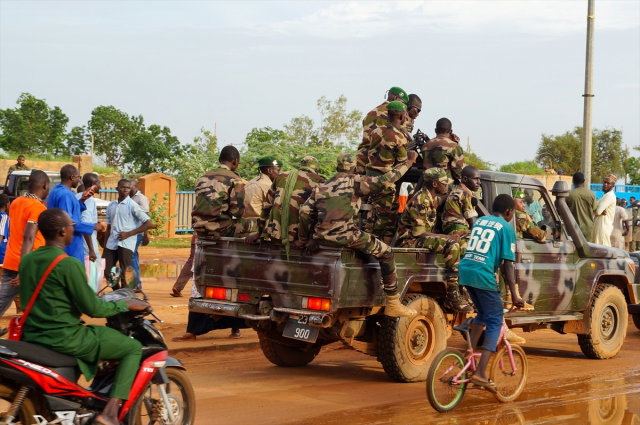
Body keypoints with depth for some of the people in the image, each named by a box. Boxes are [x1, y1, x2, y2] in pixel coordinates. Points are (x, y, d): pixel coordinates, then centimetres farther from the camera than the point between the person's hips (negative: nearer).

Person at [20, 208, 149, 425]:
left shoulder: (26, 260, 6)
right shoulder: (69, 265, -18)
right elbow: (93, 309, -15)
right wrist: (125, 305, 1)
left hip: (31, 337, 9)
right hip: (64, 339, -8)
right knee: (133, 348, 2)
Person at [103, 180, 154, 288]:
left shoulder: (132, 205, -3)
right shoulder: (111, 206, 12)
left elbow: (149, 223, -7)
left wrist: (129, 233, -10)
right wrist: (104, 249, 13)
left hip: (126, 244, -5)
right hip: (111, 243, 5)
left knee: (125, 275, -4)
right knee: (107, 272, 4)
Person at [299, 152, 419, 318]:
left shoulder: (321, 187, 18)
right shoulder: (354, 181, 3)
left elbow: (305, 212, 9)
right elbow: (383, 181, -6)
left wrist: (304, 240, 16)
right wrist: (407, 163, 3)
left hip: (323, 239, 5)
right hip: (346, 237, -5)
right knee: (386, 253, 7)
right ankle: (393, 304, 3)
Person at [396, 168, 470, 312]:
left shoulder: (433, 198, 9)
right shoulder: (420, 201, -19)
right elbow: (418, 232, -21)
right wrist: (447, 237, -17)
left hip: (420, 240, 10)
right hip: (409, 241, -10)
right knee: (452, 245, -26)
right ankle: (453, 296, -22)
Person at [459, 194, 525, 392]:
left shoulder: (479, 221, 20)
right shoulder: (506, 228, 2)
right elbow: (507, 263, -4)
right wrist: (515, 295, -4)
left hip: (465, 270, 7)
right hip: (484, 275, -7)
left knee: (483, 313, 28)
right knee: (494, 322, 2)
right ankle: (480, 374, -7)